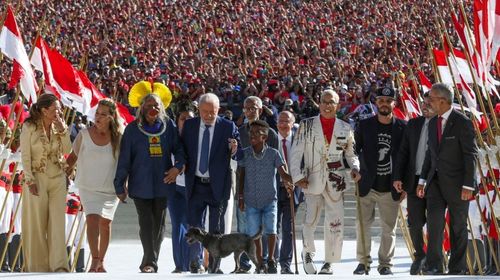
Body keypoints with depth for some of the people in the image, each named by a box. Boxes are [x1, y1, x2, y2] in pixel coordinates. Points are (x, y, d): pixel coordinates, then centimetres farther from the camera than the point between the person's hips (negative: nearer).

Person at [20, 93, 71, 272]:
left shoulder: (58, 126, 6)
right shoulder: (29, 127, -6)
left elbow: (67, 150, 0)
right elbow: (25, 156, -7)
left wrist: (63, 129, -9)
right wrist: (30, 181, -13)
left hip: (58, 179, 3)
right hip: (37, 178, -3)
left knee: (57, 222, -4)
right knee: (37, 223, 1)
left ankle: (59, 265, -8)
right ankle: (38, 265, 10)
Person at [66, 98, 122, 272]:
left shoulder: (118, 138, -4)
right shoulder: (84, 135, -4)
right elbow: (73, 157, 9)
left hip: (110, 188, 1)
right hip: (88, 187, -1)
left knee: (105, 223, 6)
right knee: (92, 219, -17)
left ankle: (101, 262, 19)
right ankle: (94, 261, -22)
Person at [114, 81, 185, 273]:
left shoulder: (168, 126, 5)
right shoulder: (133, 129, 0)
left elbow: (179, 149, 11)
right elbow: (124, 159, 1)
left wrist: (178, 166, -10)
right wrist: (120, 185, -1)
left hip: (162, 184, 2)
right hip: (140, 185, -2)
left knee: (159, 224, 6)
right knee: (146, 224, -9)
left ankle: (149, 263, 16)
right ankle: (150, 262, -11)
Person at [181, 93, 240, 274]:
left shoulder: (228, 127, -3)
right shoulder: (189, 125, 4)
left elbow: (239, 155, -5)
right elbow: (182, 150, 9)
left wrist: (234, 150, -28)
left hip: (218, 185, -2)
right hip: (195, 184, 2)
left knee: (216, 228, 4)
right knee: (194, 225, 5)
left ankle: (214, 265, 13)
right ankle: (196, 263, 14)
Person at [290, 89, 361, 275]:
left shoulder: (345, 128, 9)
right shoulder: (307, 125, 4)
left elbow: (350, 153, 18)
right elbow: (296, 152, 3)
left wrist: (355, 168, -2)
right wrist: (298, 176, -6)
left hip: (336, 181, 1)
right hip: (312, 180, -1)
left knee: (335, 223, -2)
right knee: (310, 220, -6)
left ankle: (329, 262, 10)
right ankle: (307, 253, 20)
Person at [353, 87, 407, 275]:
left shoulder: (402, 127, 2)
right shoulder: (364, 126, 3)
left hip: (390, 188, 0)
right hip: (367, 187, 0)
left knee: (389, 228, 4)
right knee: (362, 225, 0)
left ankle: (385, 263, 14)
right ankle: (363, 262, 12)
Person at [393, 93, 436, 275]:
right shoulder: (413, 125, 10)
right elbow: (403, 152, 11)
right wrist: (398, 177, 4)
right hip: (415, 181, 4)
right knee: (415, 223, 6)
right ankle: (419, 255, 25)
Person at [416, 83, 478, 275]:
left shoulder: (462, 122, -11)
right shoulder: (433, 123, 10)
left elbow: (471, 155, -12)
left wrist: (468, 185, -16)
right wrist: (422, 180, 13)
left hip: (456, 183, -5)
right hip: (436, 180, 5)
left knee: (458, 226, 4)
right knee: (434, 219, -10)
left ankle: (457, 269, 12)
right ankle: (434, 266, -8)